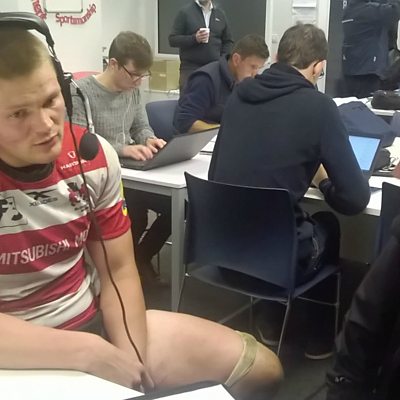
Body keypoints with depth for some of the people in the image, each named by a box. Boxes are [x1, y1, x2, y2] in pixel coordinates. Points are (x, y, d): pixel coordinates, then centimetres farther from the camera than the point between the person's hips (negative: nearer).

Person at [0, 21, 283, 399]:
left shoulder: (93, 156, -5)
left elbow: (118, 271, 1)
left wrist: (132, 360, -13)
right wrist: (91, 353, -23)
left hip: (94, 320, 6)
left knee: (261, 368, 8)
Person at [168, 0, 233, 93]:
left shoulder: (220, 14, 12)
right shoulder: (185, 12, 0)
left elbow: (228, 41, 18)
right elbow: (172, 39, -4)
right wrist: (194, 38, -19)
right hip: (190, 68, -3)